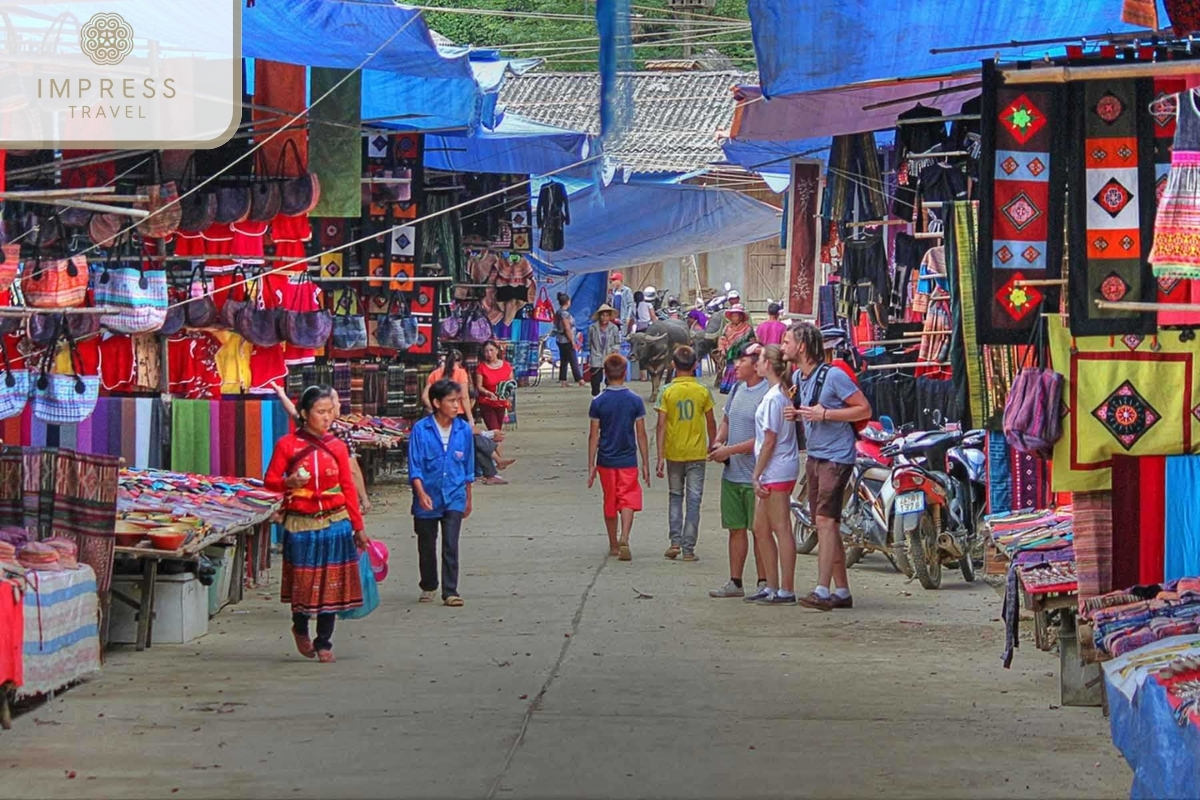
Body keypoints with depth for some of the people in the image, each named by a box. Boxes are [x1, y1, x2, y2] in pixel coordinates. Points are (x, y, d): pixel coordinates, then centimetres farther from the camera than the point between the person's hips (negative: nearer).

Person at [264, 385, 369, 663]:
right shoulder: (287, 445, -2)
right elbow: (269, 481, 1)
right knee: (303, 582, 3)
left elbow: (348, 488, 8)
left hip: (335, 523, 2)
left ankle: (323, 642, 12)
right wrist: (289, 482, -21)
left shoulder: (337, 447, 5)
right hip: (301, 524, -2)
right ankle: (300, 629, 31)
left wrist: (358, 526, 7)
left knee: (331, 584, 1)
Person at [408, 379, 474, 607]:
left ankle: (450, 591, -6)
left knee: (451, 545, -9)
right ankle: (428, 587, 31)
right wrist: (421, 493, -22)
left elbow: (468, 468, 10)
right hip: (427, 498, -1)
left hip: (454, 496, 1)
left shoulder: (464, 430, 0)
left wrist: (468, 498, 16)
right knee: (426, 546, 13)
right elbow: (415, 467, -9)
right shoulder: (421, 429, -9)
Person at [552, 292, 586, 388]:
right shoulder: (565, 313, -18)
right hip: (566, 340, -9)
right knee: (573, 361, -4)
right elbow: (567, 329, -21)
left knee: (564, 361, 11)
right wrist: (572, 341, -15)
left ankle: (563, 381, 12)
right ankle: (580, 380, -1)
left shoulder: (558, 312, 10)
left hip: (560, 340, 9)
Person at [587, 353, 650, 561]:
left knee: (610, 502, 14)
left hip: (606, 460, 1)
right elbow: (641, 434, -2)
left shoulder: (598, 402, -6)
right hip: (628, 460, -1)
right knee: (628, 501, -1)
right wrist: (646, 464, 5)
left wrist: (591, 466, 2)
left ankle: (613, 545, 23)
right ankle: (624, 538, -24)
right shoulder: (635, 400, -5)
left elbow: (594, 435, -4)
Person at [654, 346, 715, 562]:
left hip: (674, 453, 0)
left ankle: (675, 542, 5)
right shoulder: (703, 392, -4)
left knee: (675, 496, 15)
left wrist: (660, 456, -7)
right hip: (697, 453, 0)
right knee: (694, 500, 3)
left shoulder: (667, 392, -6)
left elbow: (661, 426, -9)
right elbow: (711, 423, 3)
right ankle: (688, 548, 1)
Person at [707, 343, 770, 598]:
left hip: (756, 475, -8)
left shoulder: (768, 394, -15)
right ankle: (735, 582, 16)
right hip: (732, 473, 8)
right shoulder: (737, 389, 12)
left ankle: (764, 582, 6)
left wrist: (730, 450, -17)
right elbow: (726, 420, 26)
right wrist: (718, 441, 5)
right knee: (736, 528, 11)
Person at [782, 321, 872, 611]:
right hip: (814, 456, 9)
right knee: (827, 525, 11)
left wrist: (825, 414, -21)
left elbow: (864, 409, -14)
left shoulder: (833, 376, -15)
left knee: (825, 520, -18)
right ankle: (842, 592, 17)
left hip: (837, 457, -9)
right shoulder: (798, 377, 10)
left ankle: (822, 591, -24)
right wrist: (796, 413, 4)